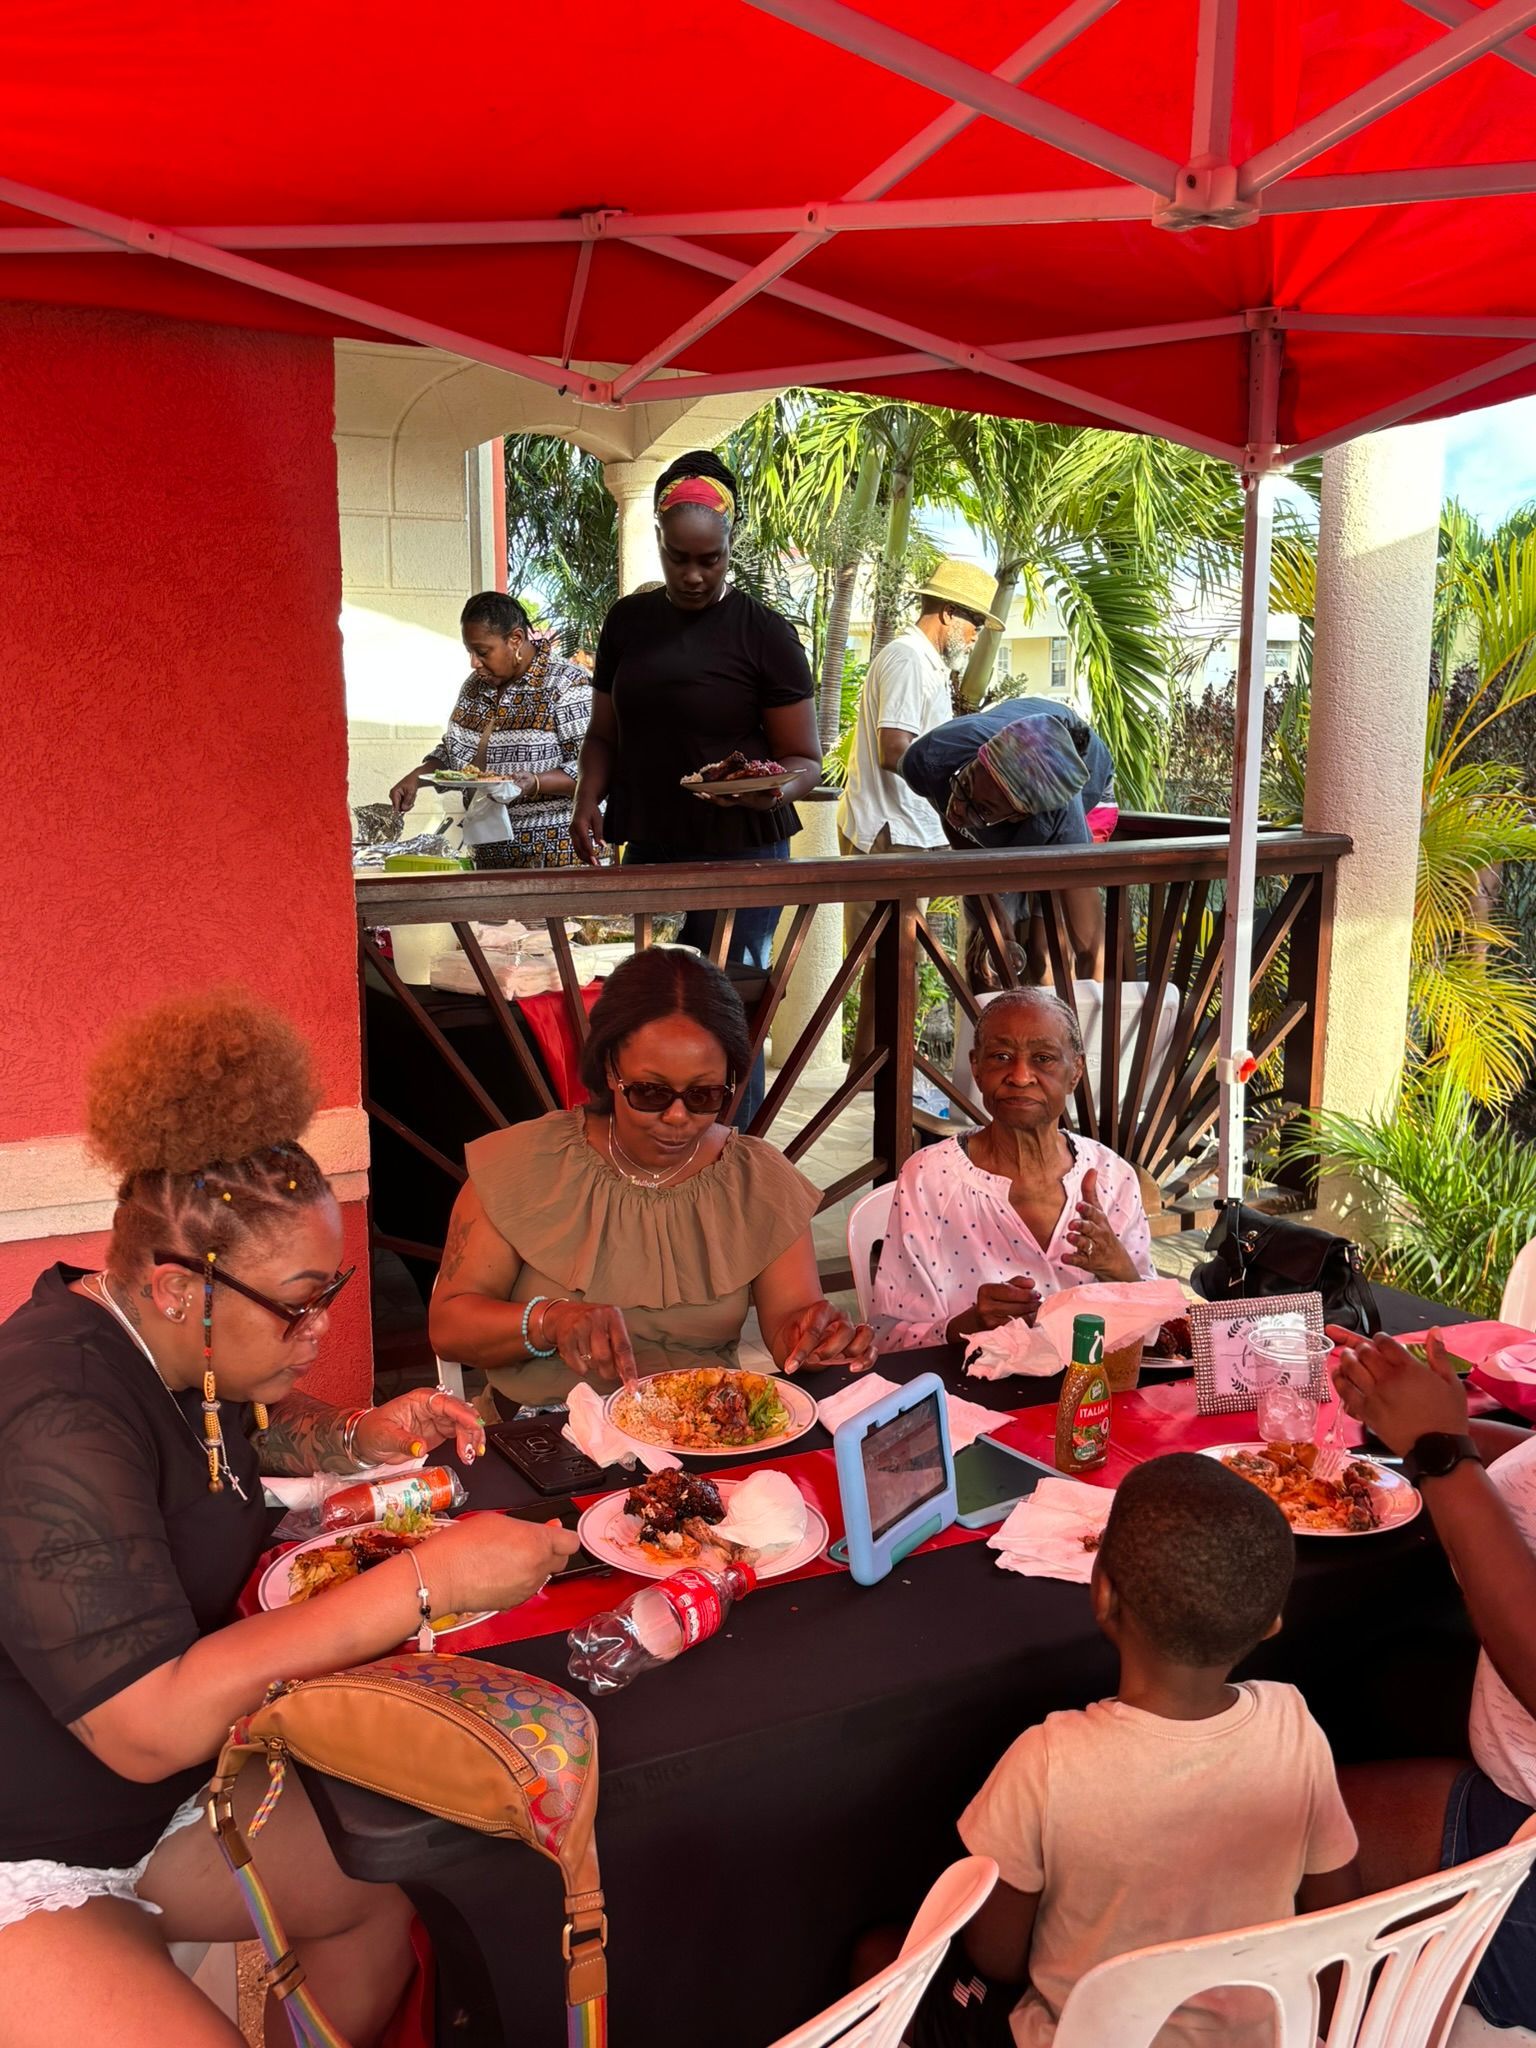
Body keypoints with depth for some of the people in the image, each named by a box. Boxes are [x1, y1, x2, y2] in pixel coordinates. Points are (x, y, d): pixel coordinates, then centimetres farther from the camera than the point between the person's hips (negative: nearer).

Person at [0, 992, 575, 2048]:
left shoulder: (180, 1346, -3)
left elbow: (260, 1427, 21)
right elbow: (149, 1728, -35)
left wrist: (364, 1437, -1)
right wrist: (428, 1580, -35)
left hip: (143, 1796, 9)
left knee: (383, 1894, 9)